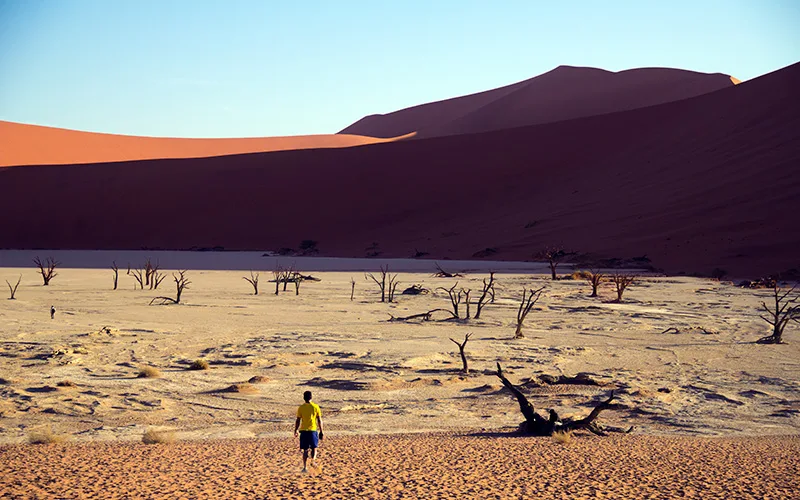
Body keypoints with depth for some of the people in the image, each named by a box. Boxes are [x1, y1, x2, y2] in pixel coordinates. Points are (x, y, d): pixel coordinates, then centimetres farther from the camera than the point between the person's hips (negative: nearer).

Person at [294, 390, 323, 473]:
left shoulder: (301, 408, -1)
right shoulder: (316, 407, -1)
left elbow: (298, 420, 0)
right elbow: (319, 420, 0)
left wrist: (296, 431, 12)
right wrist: (321, 432, 7)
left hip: (303, 430, 1)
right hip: (313, 430, -1)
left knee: (305, 450, 6)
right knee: (314, 448, 15)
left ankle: (305, 467, 1)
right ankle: (313, 461, -7)